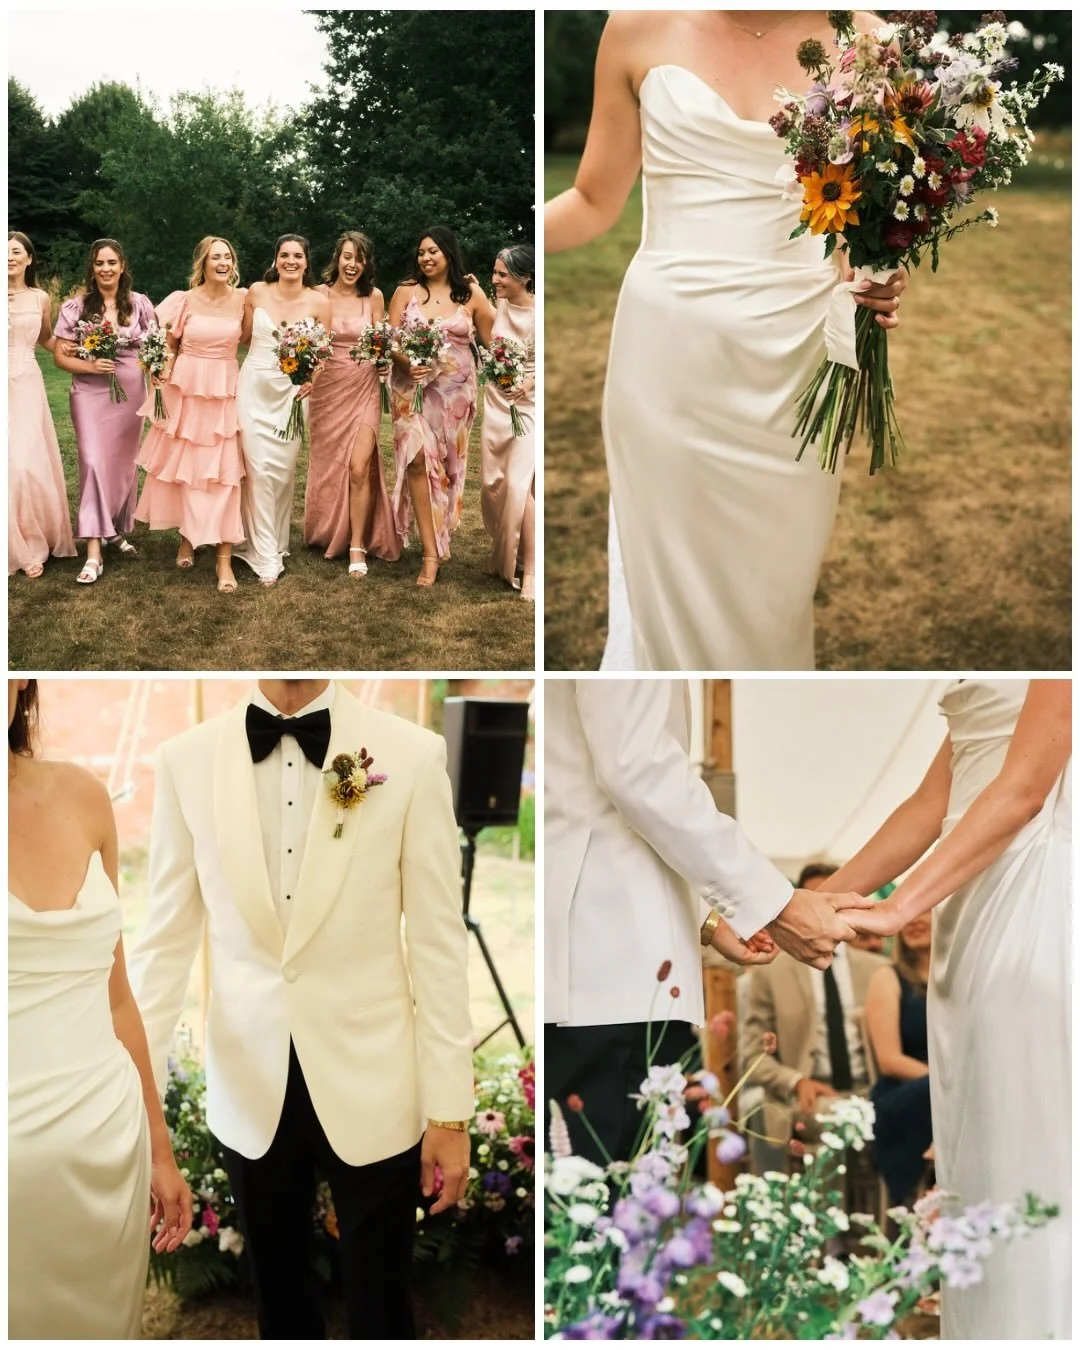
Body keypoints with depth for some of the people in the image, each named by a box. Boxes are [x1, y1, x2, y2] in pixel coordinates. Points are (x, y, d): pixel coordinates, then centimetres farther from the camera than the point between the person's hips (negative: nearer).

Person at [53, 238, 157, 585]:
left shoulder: (140, 304, 2)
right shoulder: (75, 307, -3)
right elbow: (60, 356, -1)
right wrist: (90, 366, -18)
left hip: (131, 392, 3)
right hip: (90, 393, -3)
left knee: (124, 464, 13)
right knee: (94, 463, -12)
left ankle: (117, 530, 34)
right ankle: (93, 553, -13)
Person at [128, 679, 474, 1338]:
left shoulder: (413, 755, -9)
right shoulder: (186, 758, -4)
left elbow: (438, 942, -7)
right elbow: (167, 938, 0)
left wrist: (450, 1107, -5)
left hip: (369, 1085, -1)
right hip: (250, 1086, 2)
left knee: (380, 1311, 13)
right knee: (281, 1304, 19)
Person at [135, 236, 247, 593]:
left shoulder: (243, 299, -2)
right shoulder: (185, 300, -3)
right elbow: (170, 345, 6)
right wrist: (164, 368, -9)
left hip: (224, 392, 0)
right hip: (186, 390, 1)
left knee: (223, 470, -5)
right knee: (185, 465, 10)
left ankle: (224, 557, -5)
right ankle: (187, 536, 30)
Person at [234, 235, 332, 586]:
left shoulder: (318, 302, -3)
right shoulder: (256, 292, 0)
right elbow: (242, 337, 11)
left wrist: (312, 378, -13)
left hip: (292, 391, 0)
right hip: (254, 387, 0)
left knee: (283, 470, 2)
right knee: (259, 468, -5)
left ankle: (275, 543, 21)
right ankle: (265, 556, 0)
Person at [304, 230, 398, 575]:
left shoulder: (374, 296, -1)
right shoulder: (319, 294, -2)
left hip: (363, 390, -1)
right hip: (327, 390, 1)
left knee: (359, 468, -11)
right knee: (327, 466, 11)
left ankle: (357, 547, -2)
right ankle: (327, 532, 31)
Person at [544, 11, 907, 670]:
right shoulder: (643, 28, 0)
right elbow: (594, 203, 7)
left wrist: (884, 278, -10)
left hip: (795, 360, 1)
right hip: (668, 350, 0)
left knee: (775, 577, 7)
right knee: (669, 570, 5)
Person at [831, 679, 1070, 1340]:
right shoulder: (980, 684, 20)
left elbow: (1024, 787, -16)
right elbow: (930, 805, 15)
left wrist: (897, 909, -22)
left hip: (1033, 910, -9)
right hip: (975, 915, 9)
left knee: (1026, 1155, -3)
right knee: (979, 1155, 10)